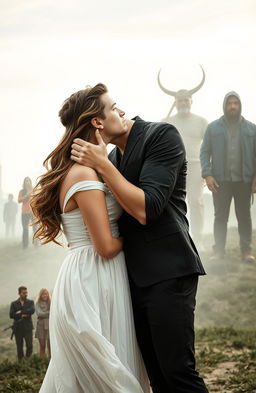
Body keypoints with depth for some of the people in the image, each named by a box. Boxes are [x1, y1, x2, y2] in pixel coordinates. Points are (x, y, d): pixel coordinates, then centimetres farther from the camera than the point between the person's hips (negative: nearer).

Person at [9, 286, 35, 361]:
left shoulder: (30, 302, 7)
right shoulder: (14, 303, 8)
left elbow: (32, 310, -14)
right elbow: (11, 315, -5)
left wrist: (21, 312, -13)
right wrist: (22, 316, -12)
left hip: (27, 328, -1)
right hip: (18, 328, 1)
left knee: (29, 346, -9)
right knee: (19, 347, 4)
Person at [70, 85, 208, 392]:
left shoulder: (161, 135, -7)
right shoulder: (113, 156, 14)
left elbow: (146, 210, -17)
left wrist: (103, 166, -15)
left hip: (167, 272, -7)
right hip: (135, 276, 7)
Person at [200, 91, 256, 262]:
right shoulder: (213, 127, 4)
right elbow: (205, 152, 3)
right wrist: (207, 175, -9)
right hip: (220, 181, 0)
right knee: (220, 217, 4)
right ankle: (219, 251, 11)